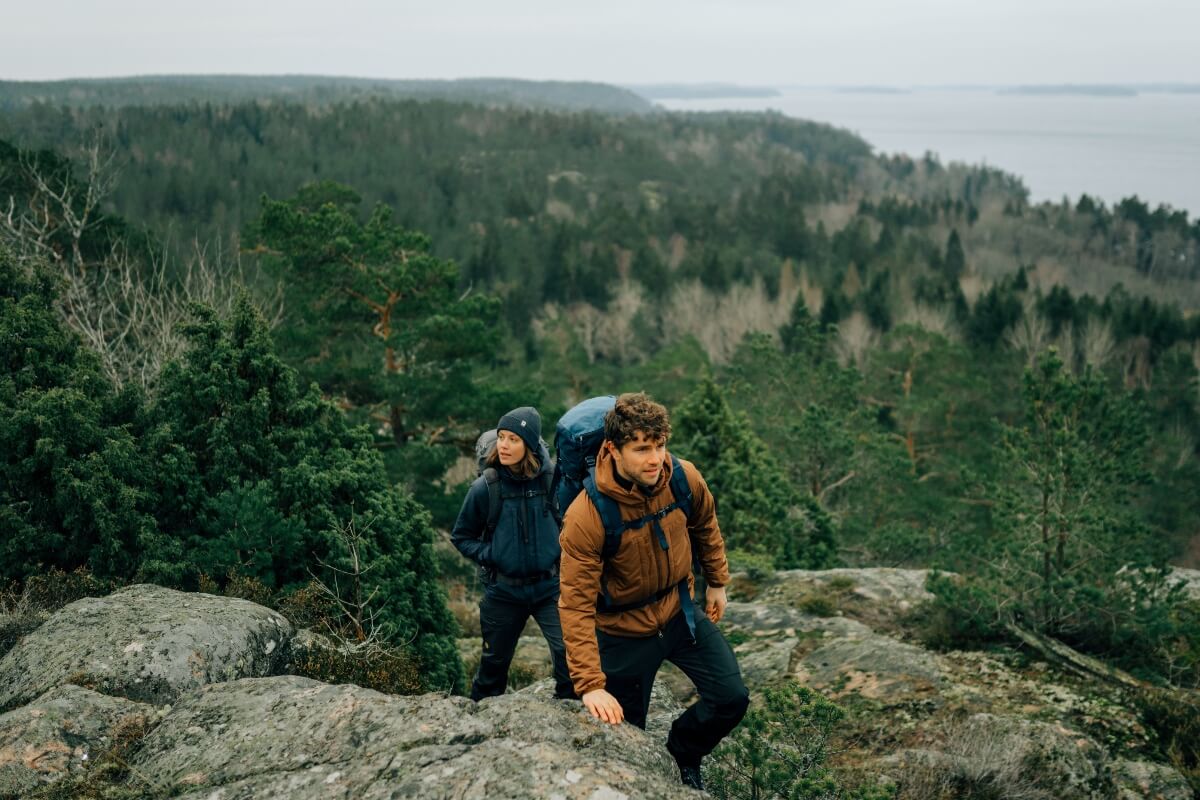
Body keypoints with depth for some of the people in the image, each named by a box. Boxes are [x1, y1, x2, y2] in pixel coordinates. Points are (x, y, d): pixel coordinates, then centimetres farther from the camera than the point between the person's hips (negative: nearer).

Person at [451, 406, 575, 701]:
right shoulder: (485, 487, -9)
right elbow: (461, 536, 5)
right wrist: (488, 556, -9)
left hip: (550, 587, 0)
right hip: (504, 591, 1)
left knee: (569, 654, -15)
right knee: (494, 663, 15)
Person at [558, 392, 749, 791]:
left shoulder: (685, 478, -17)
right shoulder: (585, 516, -31)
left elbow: (705, 528, 7)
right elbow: (576, 605, -29)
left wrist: (717, 582, 18)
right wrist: (590, 684, -32)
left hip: (681, 612, 4)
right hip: (624, 629, -4)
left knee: (732, 698, 0)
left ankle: (682, 752, 30)